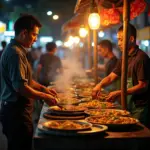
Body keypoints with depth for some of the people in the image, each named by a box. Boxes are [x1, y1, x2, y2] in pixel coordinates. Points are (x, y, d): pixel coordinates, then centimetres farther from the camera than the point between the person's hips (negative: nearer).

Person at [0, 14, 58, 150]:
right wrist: (44, 97, -13)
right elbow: (20, 87, -24)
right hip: (16, 111, -10)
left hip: (16, 109, 10)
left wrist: (43, 88, 12)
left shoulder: (17, 50, 14)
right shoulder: (15, 53, -19)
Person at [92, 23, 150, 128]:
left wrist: (119, 93, -21)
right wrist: (100, 85, -6)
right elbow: (111, 77, 14)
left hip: (140, 108, -8)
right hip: (128, 106, 8)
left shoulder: (141, 57, -15)